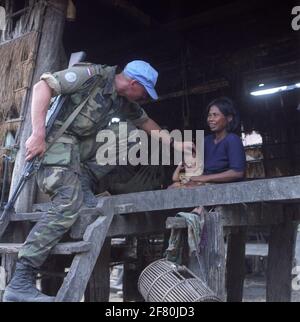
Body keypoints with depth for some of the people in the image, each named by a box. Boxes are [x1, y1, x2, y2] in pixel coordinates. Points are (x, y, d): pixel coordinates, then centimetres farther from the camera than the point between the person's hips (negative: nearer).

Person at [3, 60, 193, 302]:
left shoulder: (125, 102, 12)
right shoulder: (93, 74, -14)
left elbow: (148, 123, 28)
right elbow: (42, 86, -18)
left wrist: (175, 144, 24)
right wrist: (38, 134, -24)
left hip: (82, 150, 9)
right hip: (58, 139, -9)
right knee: (69, 204, -24)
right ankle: (20, 283, -23)